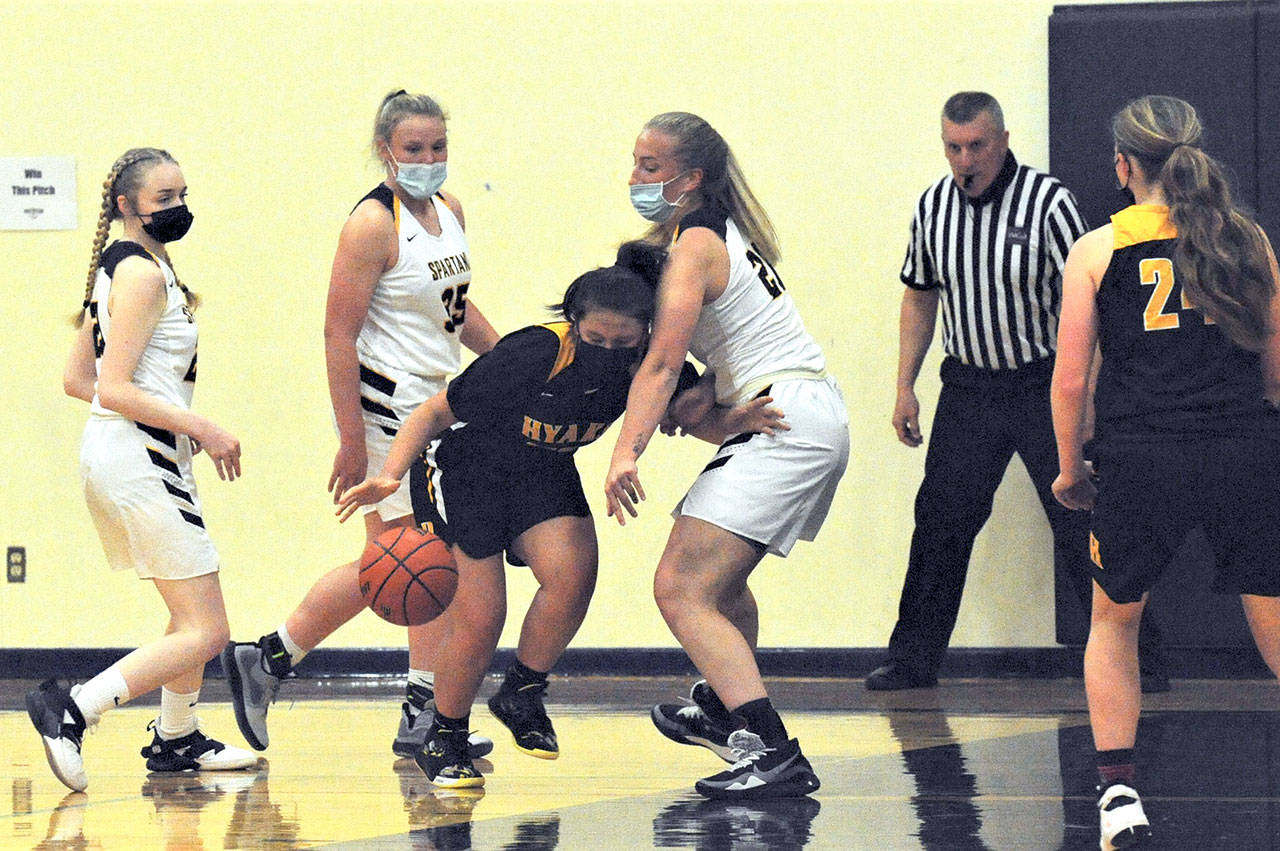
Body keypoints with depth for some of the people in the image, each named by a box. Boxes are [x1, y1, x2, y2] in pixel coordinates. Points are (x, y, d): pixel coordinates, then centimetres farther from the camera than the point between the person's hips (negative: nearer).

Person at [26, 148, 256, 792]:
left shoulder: (117, 266, 16)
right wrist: (201, 429, -18)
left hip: (118, 455, 10)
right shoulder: (142, 271, -13)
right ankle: (73, 710, -19)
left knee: (194, 613, 25)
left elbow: (77, 380, 20)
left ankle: (176, 739, 35)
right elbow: (115, 388, -20)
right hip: (139, 458, -10)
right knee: (204, 632, -12)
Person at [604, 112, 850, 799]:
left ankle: (773, 755, -27)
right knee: (720, 574, 32)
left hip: (782, 424, -10)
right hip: (818, 417, 11)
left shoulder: (695, 244, -12)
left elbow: (662, 362, -24)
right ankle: (723, 711, 52)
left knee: (681, 589, -18)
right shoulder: (726, 232, 16)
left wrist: (626, 450, -31)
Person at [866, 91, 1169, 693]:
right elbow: (920, 295, 16)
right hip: (969, 388, 4)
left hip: (1045, 386, -4)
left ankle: (1140, 660, 1)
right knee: (941, 519, 3)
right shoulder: (934, 205, 2)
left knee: (1080, 523, -6)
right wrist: (905, 387, 12)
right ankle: (914, 659, 14)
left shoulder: (1047, 201, -14)